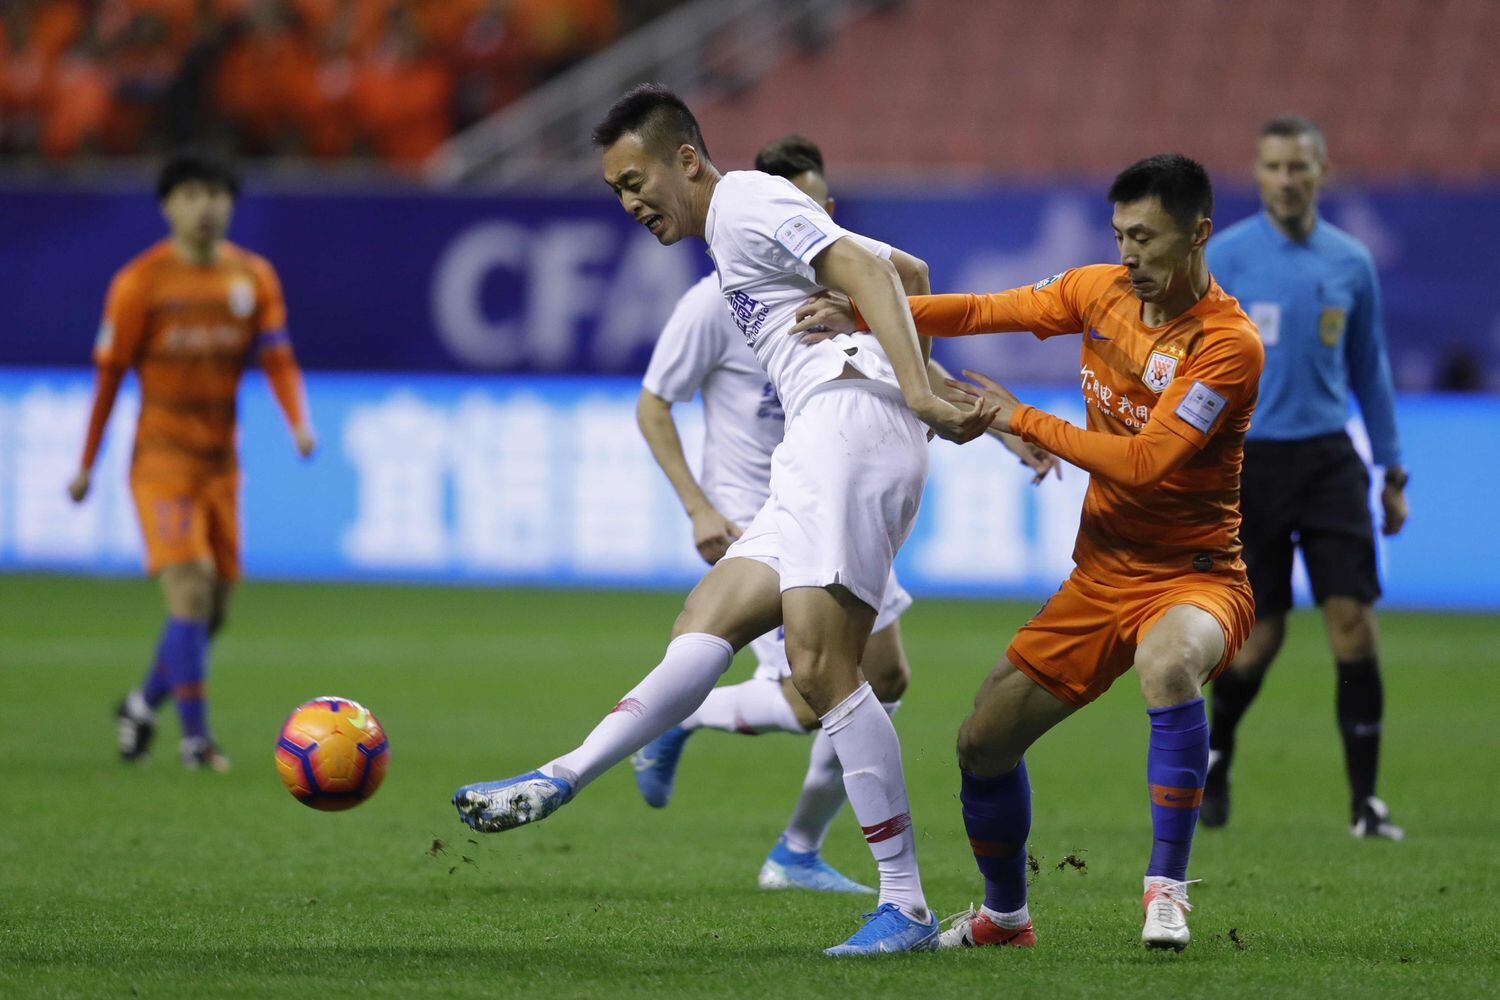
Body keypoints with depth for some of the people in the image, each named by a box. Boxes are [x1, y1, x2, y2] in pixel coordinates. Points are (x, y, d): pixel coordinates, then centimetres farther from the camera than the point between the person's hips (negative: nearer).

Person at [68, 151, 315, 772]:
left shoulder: (253, 277, 5)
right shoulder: (141, 281, -6)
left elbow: (276, 357, 1)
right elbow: (110, 372, -2)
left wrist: (298, 421, -19)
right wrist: (85, 464, 0)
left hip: (220, 460, 5)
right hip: (161, 457, -5)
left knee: (213, 608, 9)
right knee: (190, 592, -18)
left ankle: (143, 704, 31)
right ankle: (194, 736, -14)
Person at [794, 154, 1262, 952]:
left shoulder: (1227, 342, -20)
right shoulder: (1100, 291, 1)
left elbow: (1145, 462, -25)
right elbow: (986, 311, 9)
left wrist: (1022, 421, -18)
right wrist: (860, 314, -3)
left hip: (1196, 577, -7)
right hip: (1101, 577, 7)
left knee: (1168, 662, -41)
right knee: (983, 740, 6)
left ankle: (1165, 890, -30)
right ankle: (1004, 916, 31)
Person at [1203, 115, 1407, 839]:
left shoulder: (1350, 263, 7)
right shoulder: (1224, 257, -2)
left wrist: (1392, 471, 15)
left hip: (1328, 458, 2)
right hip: (1248, 459, -2)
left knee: (1353, 620, -9)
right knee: (1260, 636, -1)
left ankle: (1365, 799, -4)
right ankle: (1214, 754, 28)